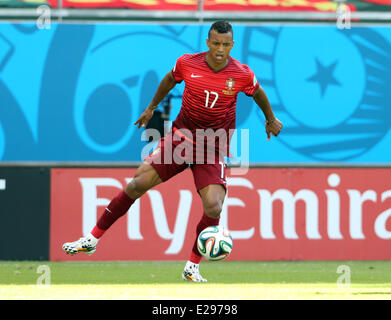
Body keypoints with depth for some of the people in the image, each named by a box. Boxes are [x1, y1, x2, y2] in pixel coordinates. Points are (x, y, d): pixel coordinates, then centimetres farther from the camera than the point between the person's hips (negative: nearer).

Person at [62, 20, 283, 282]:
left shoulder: (243, 75, -11)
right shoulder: (187, 63, -8)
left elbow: (258, 93, 12)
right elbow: (170, 79, 15)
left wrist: (271, 119, 28)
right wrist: (152, 107, 26)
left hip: (214, 148, -1)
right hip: (181, 136, 1)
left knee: (213, 207, -20)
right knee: (139, 183, -8)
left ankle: (192, 267, 0)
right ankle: (92, 240, 3)